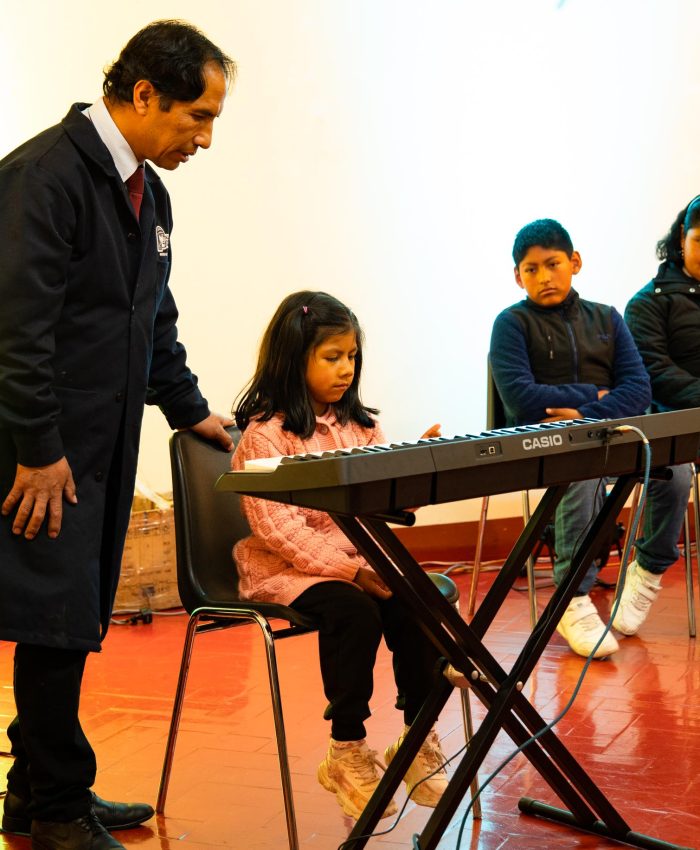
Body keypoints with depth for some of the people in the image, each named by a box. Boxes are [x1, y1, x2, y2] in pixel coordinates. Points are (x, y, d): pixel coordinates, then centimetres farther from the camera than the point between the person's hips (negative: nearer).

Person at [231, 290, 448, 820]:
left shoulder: (359, 425, 13)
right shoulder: (264, 434, -8)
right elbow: (280, 530, -17)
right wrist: (351, 568, -25)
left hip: (360, 558, 6)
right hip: (287, 568, -5)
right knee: (354, 613, -31)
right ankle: (347, 754, -13)